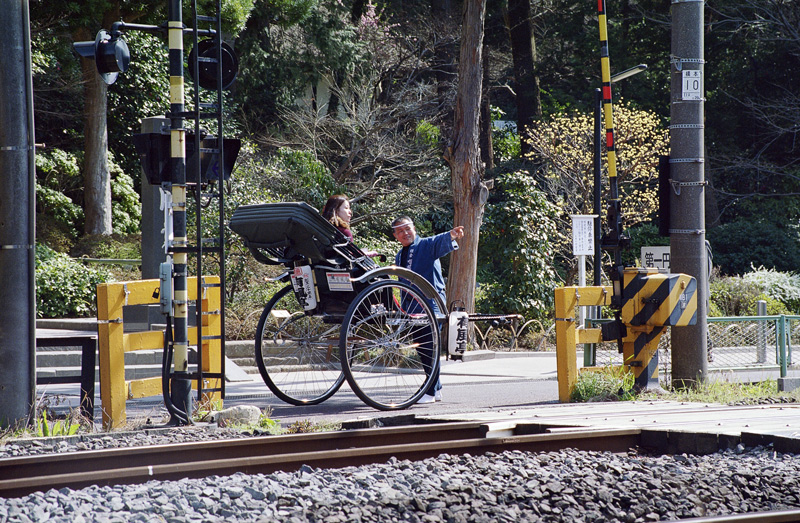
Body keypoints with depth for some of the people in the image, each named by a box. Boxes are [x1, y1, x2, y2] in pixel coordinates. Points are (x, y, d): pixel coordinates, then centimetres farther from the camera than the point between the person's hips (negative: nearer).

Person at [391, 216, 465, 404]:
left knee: (429, 347, -11)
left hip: (431, 305, -8)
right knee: (422, 348, 10)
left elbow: (441, 242, -24)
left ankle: (430, 392, -10)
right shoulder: (399, 257, 19)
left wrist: (451, 235, -47)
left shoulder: (427, 245, -2)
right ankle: (436, 389, 20)